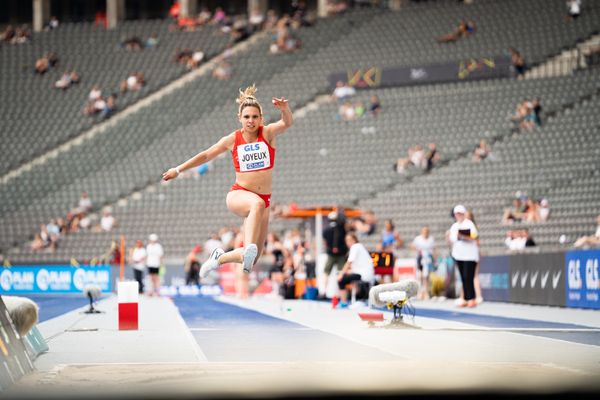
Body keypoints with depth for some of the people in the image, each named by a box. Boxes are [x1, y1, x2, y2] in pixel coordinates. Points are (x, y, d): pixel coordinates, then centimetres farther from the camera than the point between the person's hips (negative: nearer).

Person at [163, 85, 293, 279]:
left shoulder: (268, 133, -2)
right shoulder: (232, 139, 1)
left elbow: (287, 123, -23)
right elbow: (206, 155, 13)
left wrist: (285, 109, -45)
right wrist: (178, 169, 18)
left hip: (263, 200, 2)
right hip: (238, 195, -2)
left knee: (252, 258, 3)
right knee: (258, 204, -41)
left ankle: (219, 257, 33)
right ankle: (248, 249, -55)